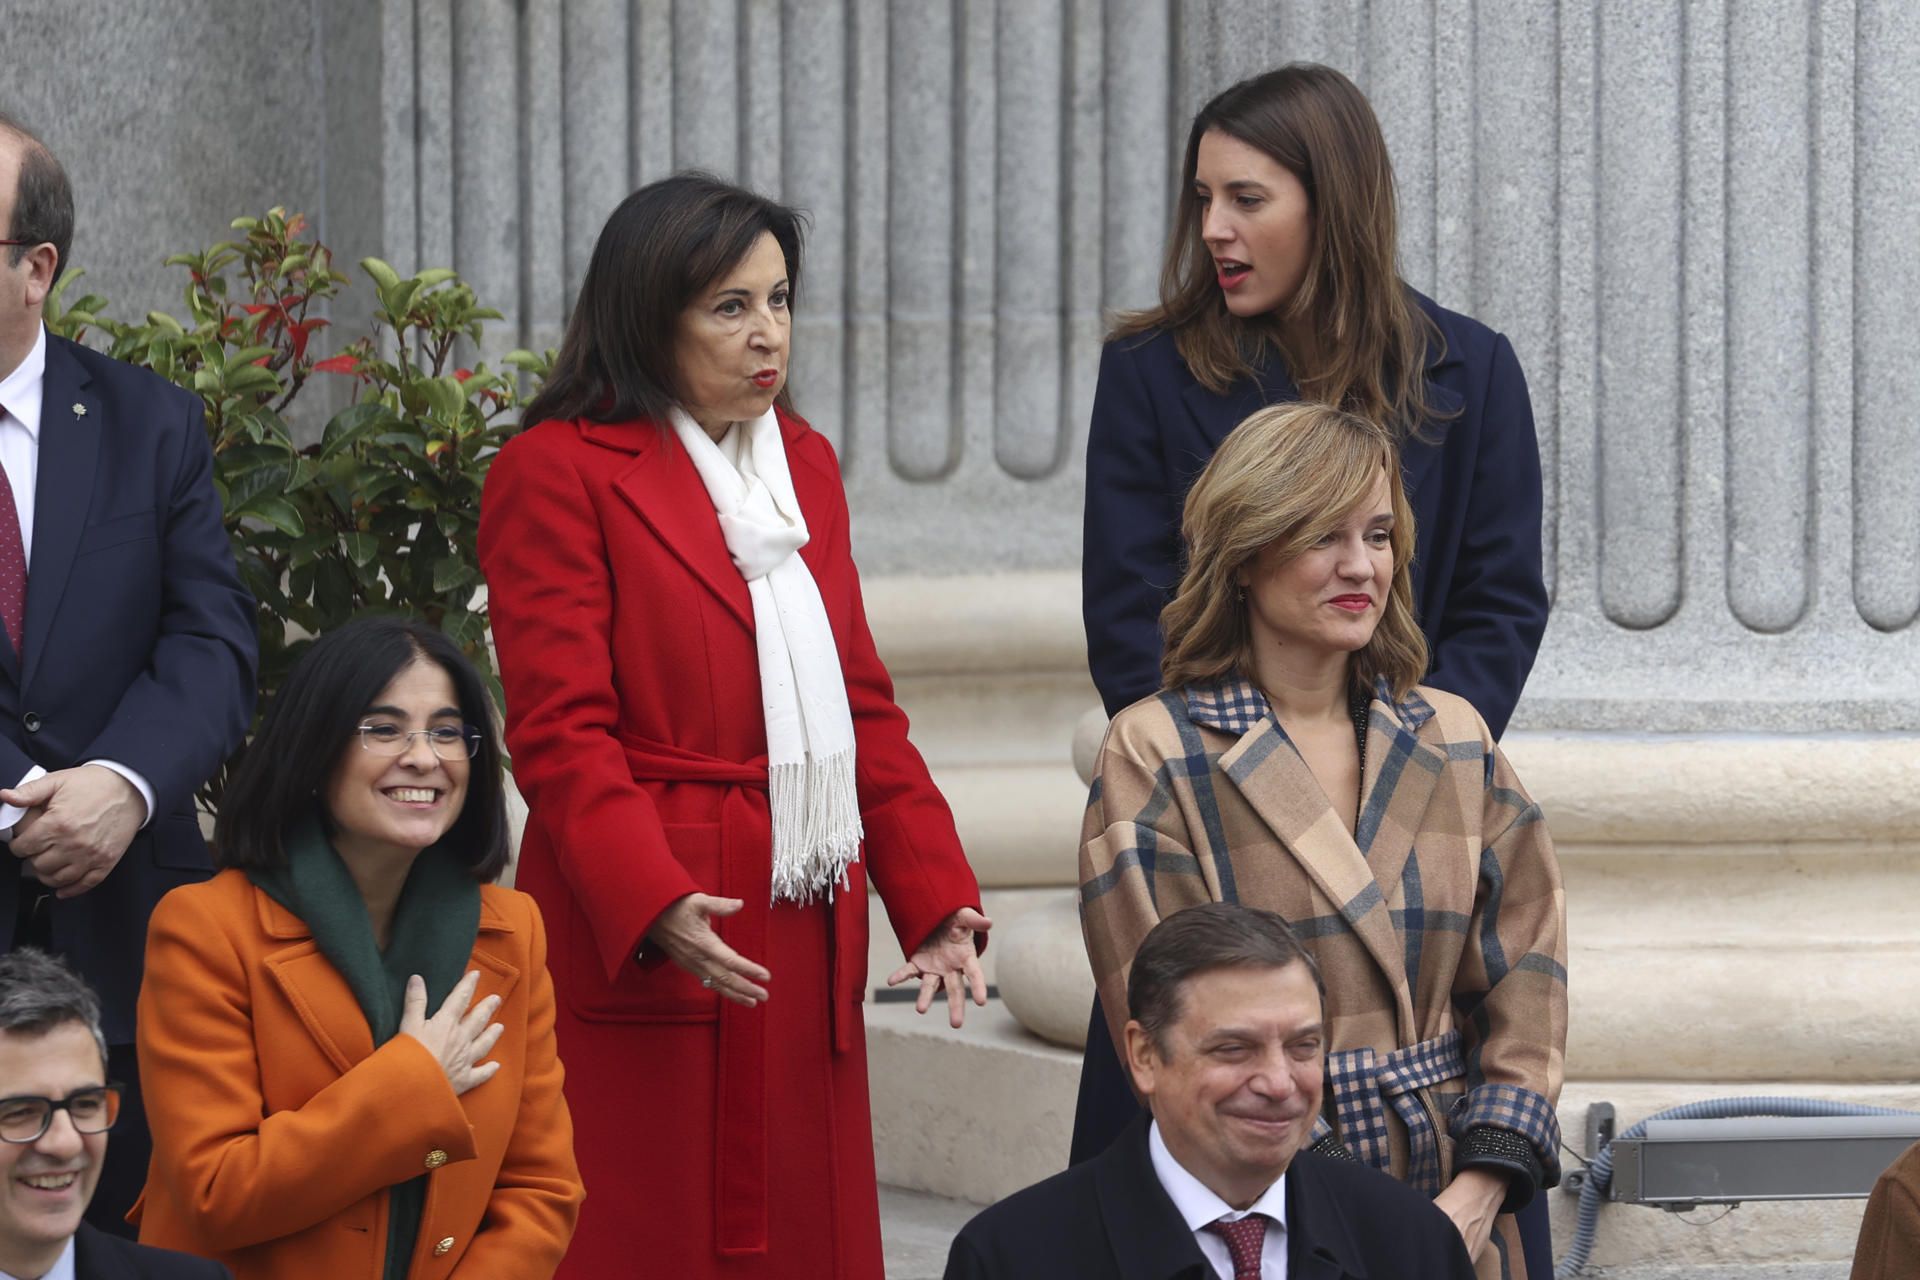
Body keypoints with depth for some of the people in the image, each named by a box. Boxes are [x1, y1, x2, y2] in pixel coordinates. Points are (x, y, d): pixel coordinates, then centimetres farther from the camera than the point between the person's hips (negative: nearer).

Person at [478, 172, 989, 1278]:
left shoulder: (807, 463, 19)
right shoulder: (561, 472, -4)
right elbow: (561, 733, -11)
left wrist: (936, 896, 9)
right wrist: (653, 905, -25)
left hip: (806, 943, 7)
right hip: (640, 939, -7)